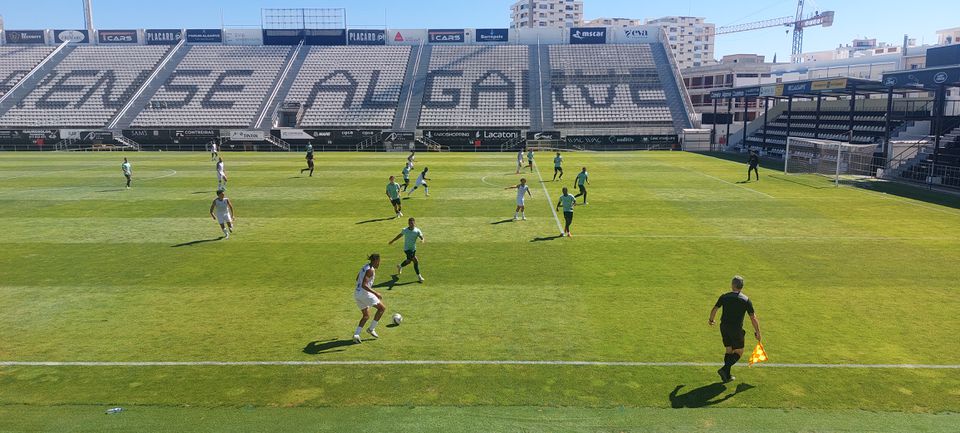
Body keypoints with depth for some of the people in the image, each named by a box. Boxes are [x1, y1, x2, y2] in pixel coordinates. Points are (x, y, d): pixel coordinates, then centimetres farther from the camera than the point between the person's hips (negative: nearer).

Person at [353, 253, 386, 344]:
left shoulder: (365, 267, 12)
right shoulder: (370, 270, -16)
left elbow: (357, 279, 26)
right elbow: (364, 285, -25)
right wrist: (376, 293, -27)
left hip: (357, 293, 9)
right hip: (364, 293, -9)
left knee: (366, 316, 20)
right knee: (382, 308, 5)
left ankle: (356, 335, 6)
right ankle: (371, 329, 8)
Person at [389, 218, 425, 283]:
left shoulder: (417, 231, -8)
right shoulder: (405, 230, -7)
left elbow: (421, 237, -18)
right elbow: (400, 235, 11)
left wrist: (422, 240, -42)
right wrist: (392, 241, 21)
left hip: (413, 249, 4)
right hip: (407, 249, -4)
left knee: (409, 261, 23)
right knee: (416, 261, -16)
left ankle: (400, 266, 55)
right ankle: (419, 276, -6)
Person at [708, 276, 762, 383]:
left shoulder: (724, 297, 0)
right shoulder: (746, 300, -6)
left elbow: (714, 309, 2)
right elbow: (753, 318, -5)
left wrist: (711, 320, 20)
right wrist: (757, 332, 4)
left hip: (724, 327, 3)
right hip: (736, 329, -3)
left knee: (729, 350, 17)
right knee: (739, 352, 10)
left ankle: (727, 375, 15)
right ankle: (724, 369, -8)